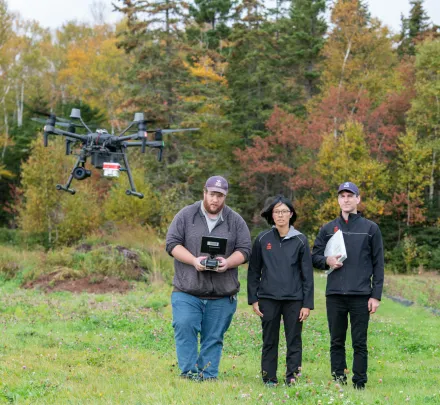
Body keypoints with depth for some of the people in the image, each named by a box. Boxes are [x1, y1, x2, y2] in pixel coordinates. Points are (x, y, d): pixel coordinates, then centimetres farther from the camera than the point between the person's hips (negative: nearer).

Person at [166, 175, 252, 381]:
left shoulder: (235, 221, 8)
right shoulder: (186, 215, 4)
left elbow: (244, 250, 7)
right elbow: (172, 243, 0)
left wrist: (228, 263, -14)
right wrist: (194, 260, -16)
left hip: (222, 295, 1)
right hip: (187, 290, -1)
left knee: (214, 338, 4)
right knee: (184, 327, -16)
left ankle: (208, 376, 10)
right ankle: (189, 372, -10)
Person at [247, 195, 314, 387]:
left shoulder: (300, 240, 2)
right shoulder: (262, 239, 4)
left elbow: (307, 274, 3)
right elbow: (253, 271, 8)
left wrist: (307, 304, -2)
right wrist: (253, 299, 3)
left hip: (294, 299, -1)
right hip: (268, 299, 1)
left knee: (294, 342, 1)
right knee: (269, 342, 7)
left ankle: (292, 379, 7)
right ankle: (269, 380, 13)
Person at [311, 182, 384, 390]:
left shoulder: (371, 228, 5)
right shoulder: (328, 229, 11)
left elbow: (378, 264, 4)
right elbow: (314, 256, 15)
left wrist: (376, 295, -3)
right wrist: (327, 260, -9)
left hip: (361, 295, -2)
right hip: (335, 295, 2)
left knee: (359, 343, 0)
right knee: (337, 342, 7)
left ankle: (359, 384, 5)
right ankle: (338, 383, 13)